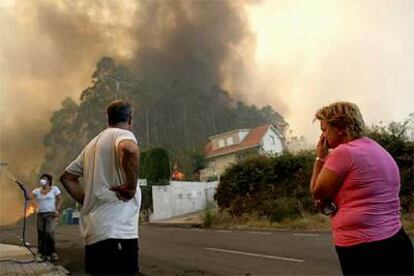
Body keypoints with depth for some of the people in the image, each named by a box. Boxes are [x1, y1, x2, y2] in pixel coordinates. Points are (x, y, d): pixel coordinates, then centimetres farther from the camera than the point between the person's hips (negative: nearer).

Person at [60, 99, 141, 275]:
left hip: (93, 233, 9)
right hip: (117, 232, -9)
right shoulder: (123, 134, -4)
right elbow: (129, 149, -30)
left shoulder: (93, 143, 21)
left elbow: (67, 177, 27)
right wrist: (131, 186, -17)